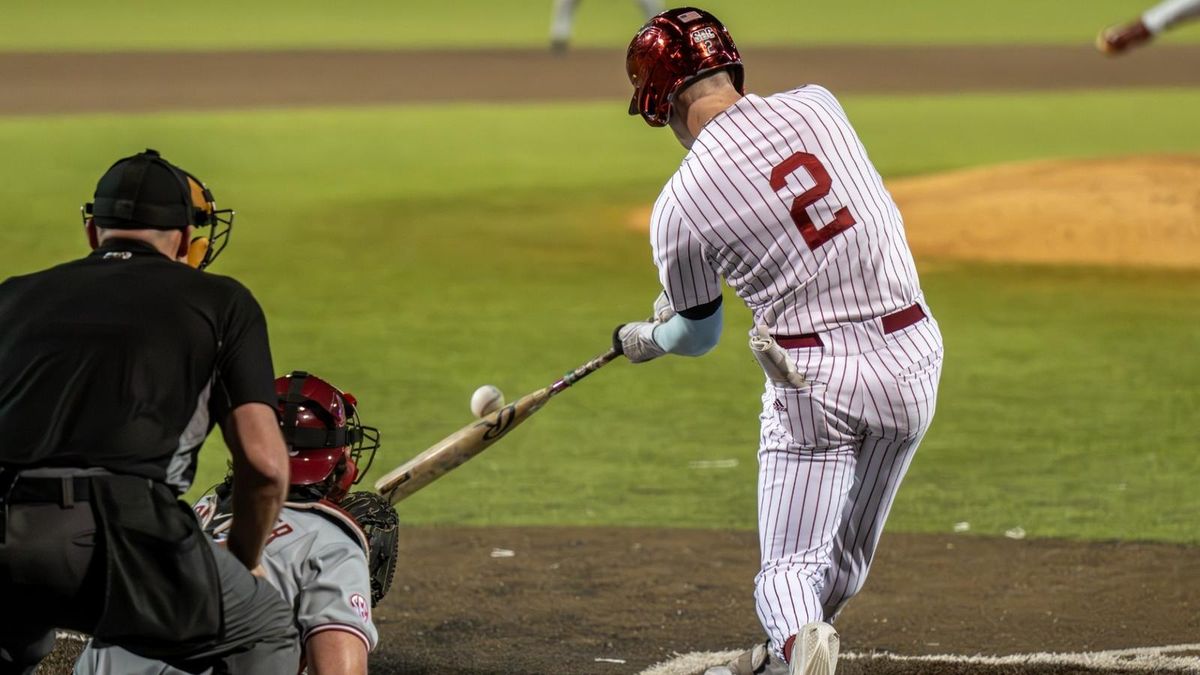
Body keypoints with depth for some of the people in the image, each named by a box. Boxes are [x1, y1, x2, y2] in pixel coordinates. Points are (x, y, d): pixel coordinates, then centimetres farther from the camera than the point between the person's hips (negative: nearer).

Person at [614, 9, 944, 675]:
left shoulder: (679, 206, -7)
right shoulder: (815, 104, 2)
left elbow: (697, 335, 10)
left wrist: (645, 339, 34)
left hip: (813, 377, -5)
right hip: (913, 357, 5)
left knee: (789, 568, -2)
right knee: (846, 555, 21)